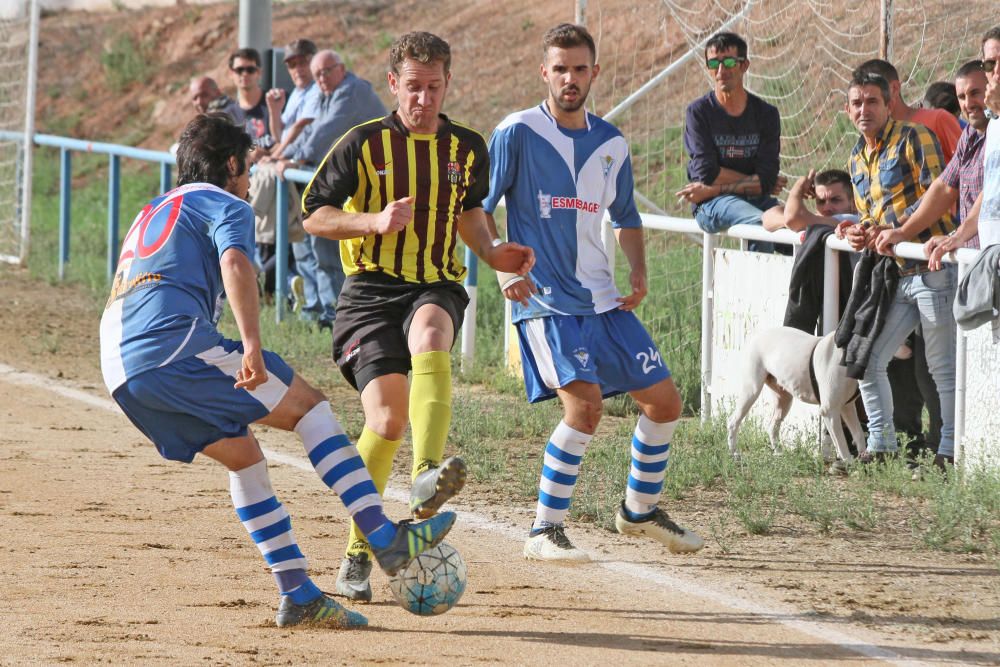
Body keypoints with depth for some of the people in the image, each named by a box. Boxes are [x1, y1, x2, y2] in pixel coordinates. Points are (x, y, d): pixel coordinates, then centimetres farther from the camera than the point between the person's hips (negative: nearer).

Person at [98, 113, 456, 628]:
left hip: (119, 367, 8)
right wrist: (252, 345, -26)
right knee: (307, 405, 3)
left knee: (241, 454, 19)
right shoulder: (226, 205, 8)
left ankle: (298, 594, 12)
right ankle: (387, 539, -5)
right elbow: (234, 263, -13)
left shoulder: (150, 214, 34)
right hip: (177, 346, -8)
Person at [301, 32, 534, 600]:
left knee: (429, 334, -37)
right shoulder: (365, 143, 1)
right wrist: (375, 222, -14)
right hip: (373, 289, -1)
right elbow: (314, 215, 2)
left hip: (438, 286, 1)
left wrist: (492, 253, 11)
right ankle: (358, 553, 3)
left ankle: (428, 477, -54)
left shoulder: (468, 149, 11)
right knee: (387, 418, -16)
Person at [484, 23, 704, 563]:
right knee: (585, 403, -23)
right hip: (543, 298, -6)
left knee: (663, 400, 7)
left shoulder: (611, 144, 10)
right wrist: (504, 269, -18)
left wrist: (638, 274, 7)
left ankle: (640, 509, 30)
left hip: (601, 297, 6)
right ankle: (545, 532, -13)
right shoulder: (517, 133, -7)